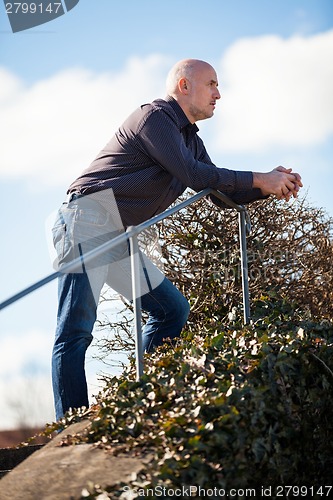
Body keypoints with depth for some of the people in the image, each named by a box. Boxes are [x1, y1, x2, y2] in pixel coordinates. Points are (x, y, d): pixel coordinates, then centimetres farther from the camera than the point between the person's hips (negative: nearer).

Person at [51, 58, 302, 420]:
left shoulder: (190, 139, 21)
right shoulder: (154, 117, -9)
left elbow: (220, 194, 19)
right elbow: (191, 174, -19)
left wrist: (273, 186, 3)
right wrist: (259, 180, -14)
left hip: (118, 238, 10)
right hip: (86, 221, -10)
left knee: (172, 309, 7)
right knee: (76, 329, -15)